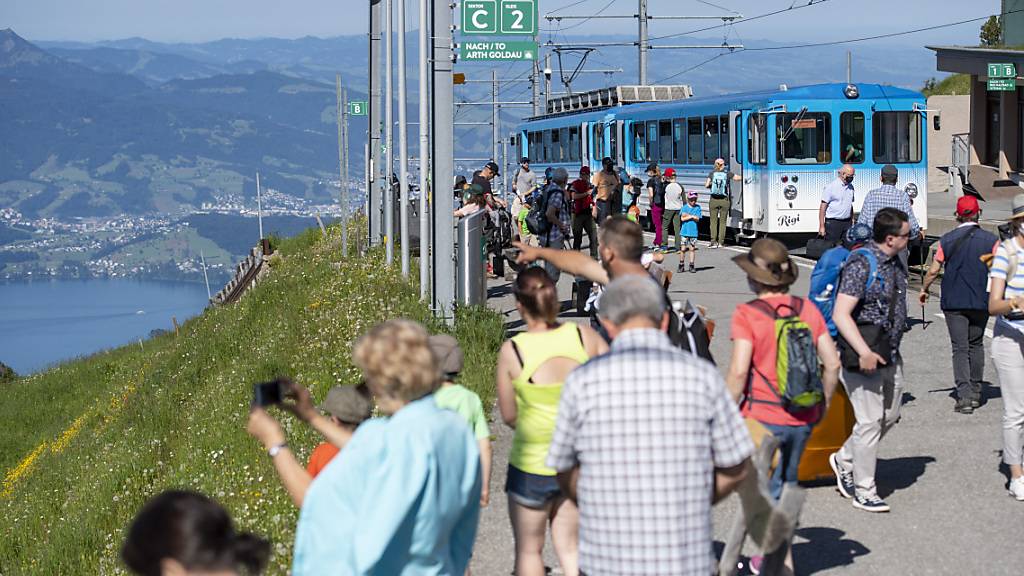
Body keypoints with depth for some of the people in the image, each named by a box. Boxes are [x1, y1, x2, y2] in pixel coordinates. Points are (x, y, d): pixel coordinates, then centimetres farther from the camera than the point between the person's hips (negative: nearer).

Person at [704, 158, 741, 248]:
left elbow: (706, 185, -2)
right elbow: (738, 177, 6)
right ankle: (720, 242, 5)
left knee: (713, 221, 5)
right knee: (723, 221, 8)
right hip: (724, 200, 0)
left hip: (714, 200, 0)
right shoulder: (727, 174, -2)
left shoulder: (712, 173, -1)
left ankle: (713, 241, -3)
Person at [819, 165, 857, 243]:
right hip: (833, 222, -6)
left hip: (847, 222, 6)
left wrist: (852, 222, 16)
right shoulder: (831, 187, -8)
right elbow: (823, 207, -9)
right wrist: (822, 226, -14)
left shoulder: (850, 187, 12)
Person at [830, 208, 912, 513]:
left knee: (890, 416, 16)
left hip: (891, 355, 9)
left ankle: (845, 459, 35)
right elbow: (841, 314, -24)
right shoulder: (861, 265, -18)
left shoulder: (895, 263, 9)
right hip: (864, 357, -9)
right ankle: (864, 492, 6)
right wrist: (864, 352, -30)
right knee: (870, 421, -4)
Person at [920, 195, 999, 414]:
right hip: (981, 301, 1)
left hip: (953, 302, -1)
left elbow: (933, 270, 2)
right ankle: (975, 392, 21)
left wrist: (924, 289, 18)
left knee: (960, 348, -1)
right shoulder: (991, 240, -4)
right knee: (976, 345, 18)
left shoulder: (947, 240, -3)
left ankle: (964, 395, -13)